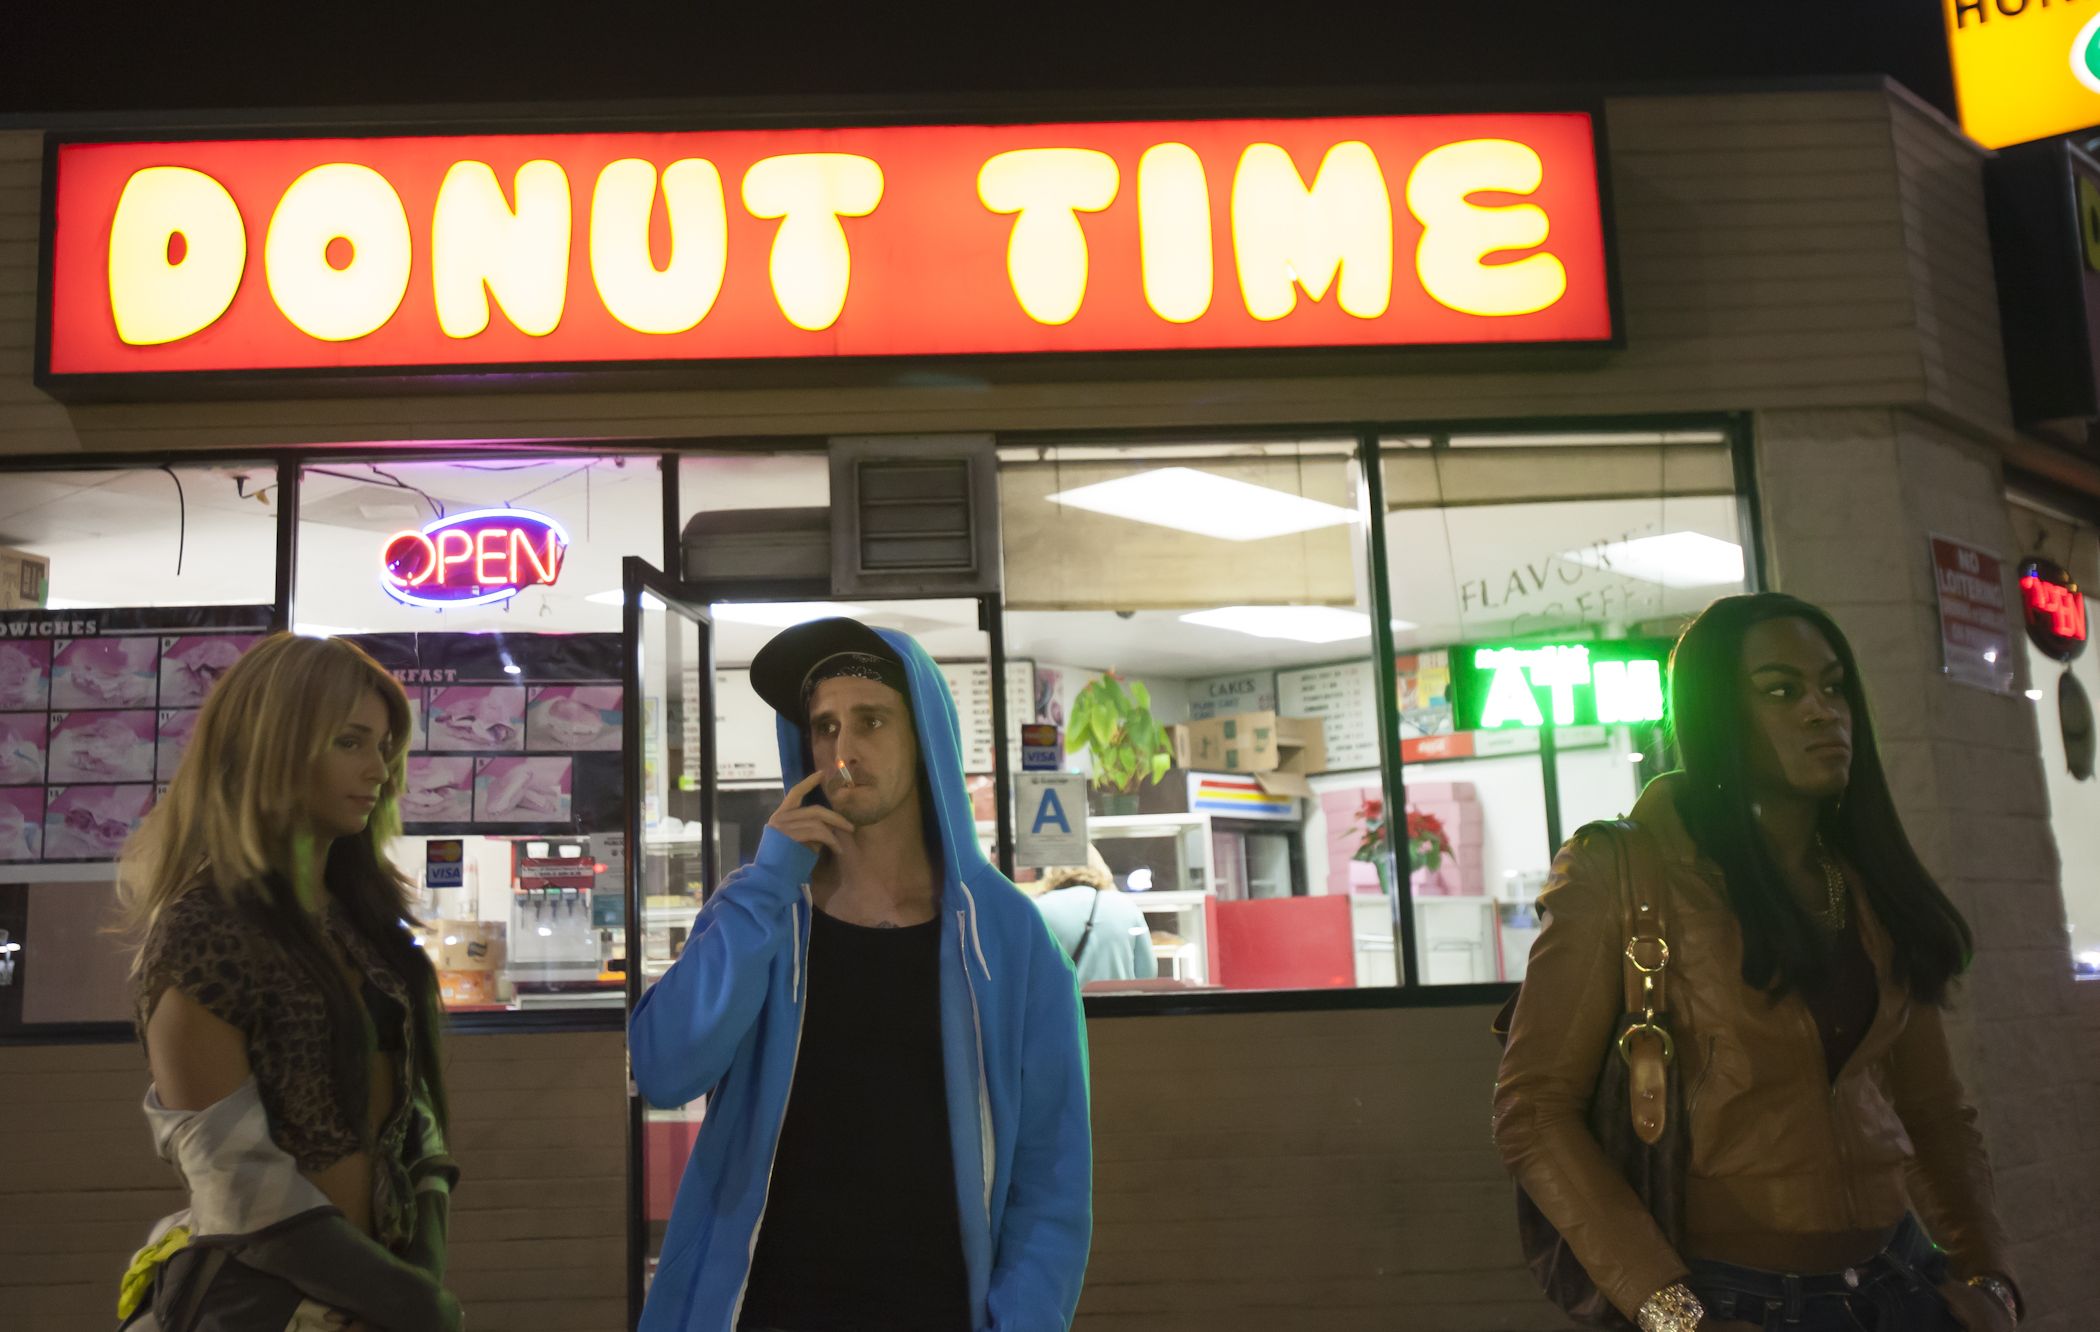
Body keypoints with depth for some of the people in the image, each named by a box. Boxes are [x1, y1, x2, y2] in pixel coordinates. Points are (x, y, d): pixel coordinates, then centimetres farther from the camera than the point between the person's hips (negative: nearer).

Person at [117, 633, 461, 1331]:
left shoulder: (363, 913, 5)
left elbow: (411, 1101, 7)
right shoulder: (199, 936, -17)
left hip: (386, 1274, 6)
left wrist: (426, 1269, -6)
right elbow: (235, 1178, -18)